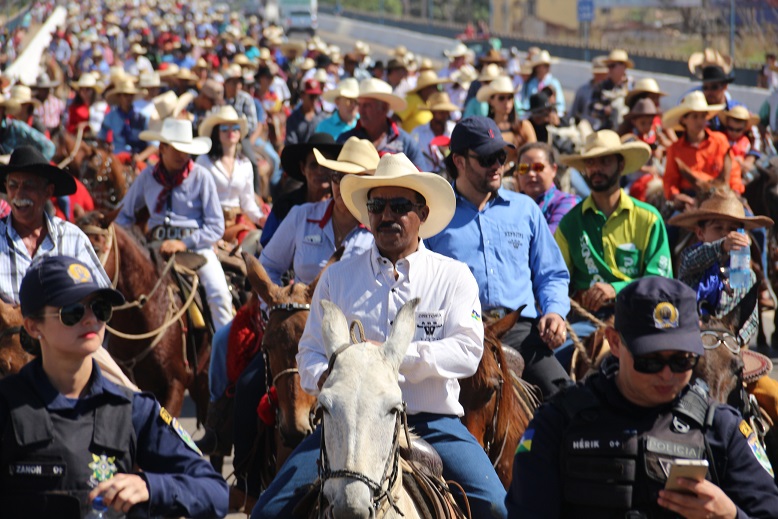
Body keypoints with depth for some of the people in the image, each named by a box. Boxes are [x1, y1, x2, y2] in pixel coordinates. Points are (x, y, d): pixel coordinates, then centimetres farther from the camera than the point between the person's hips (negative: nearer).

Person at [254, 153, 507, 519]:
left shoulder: (454, 277, 7)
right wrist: (325, 379, -12)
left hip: (431, 422, -2)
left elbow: (467, 350, -6)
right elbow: (311, 351, 12)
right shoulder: (337, 277, 13)